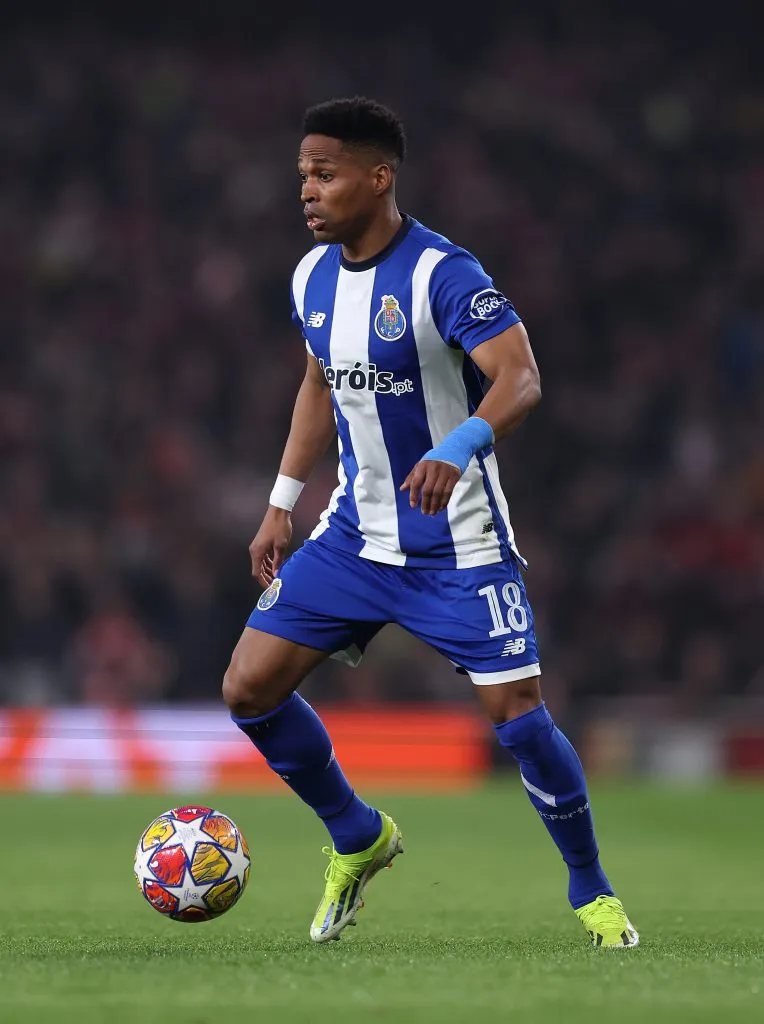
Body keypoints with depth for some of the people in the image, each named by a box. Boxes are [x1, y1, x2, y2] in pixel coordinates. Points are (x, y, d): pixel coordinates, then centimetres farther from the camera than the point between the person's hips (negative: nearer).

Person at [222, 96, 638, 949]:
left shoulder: (441, 273, -19)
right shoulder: (312, 278, 3)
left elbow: (521, 379, -28)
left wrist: (459, 447, -47)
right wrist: (281, 504, 17)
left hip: (458, 545, -6)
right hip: (355, 535, 6)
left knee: (516, 715, -11)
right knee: (249, 688, -3)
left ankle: (591, 892, 11)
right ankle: (358, 839, 20)